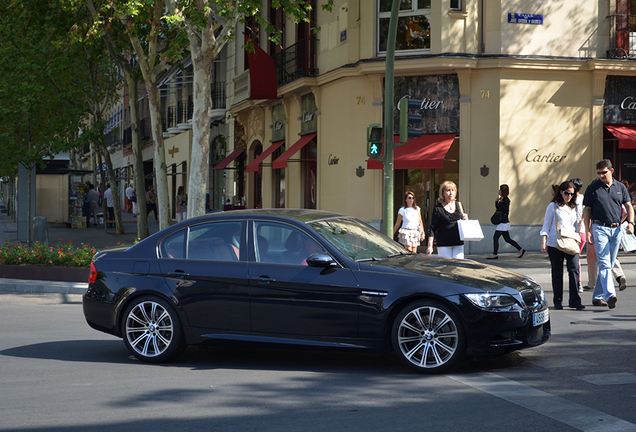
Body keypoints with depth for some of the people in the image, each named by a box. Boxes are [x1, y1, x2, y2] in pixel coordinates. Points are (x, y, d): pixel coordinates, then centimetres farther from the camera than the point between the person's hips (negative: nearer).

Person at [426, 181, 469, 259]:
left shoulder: (459, 205, 12)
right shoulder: (438, 208, -1)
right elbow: (433, 228, -2)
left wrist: (466, 219, -2)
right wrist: (430, 245, -9)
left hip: (458, 243, 4)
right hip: (444, 244, -4)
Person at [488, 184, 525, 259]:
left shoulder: (506, 200, -15)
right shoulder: (501, 199, 12)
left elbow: (506, 210, -24)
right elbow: (497, 208, 23)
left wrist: (500, 202, -24)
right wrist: (496, 202, 6)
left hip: (504, 222, -10)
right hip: (501, 222, 10)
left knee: (495, 237, -8)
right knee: (507, 239, 14)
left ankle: (495, 255, -5)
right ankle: (521, 249, 19)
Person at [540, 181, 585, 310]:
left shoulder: (574, 207, 13)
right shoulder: (553, 206, 2)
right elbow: (546, 226, 2)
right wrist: (543, 243, -5)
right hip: (555, 245, -3)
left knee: (574, 269, -12)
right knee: (557, 273, 4)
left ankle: (575, 300, -9)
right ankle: (558, 301, 13)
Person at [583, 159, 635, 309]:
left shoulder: (620, 187, 10)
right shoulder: (592, 188, 1)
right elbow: (587, 210, 4)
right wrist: (587, 231, -4)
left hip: (616, 229, 4)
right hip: (599, 229, -4)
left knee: (609, 265, 7)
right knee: (604, 263, -15)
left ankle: (597, 297, 16)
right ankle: (610, 295, -27)